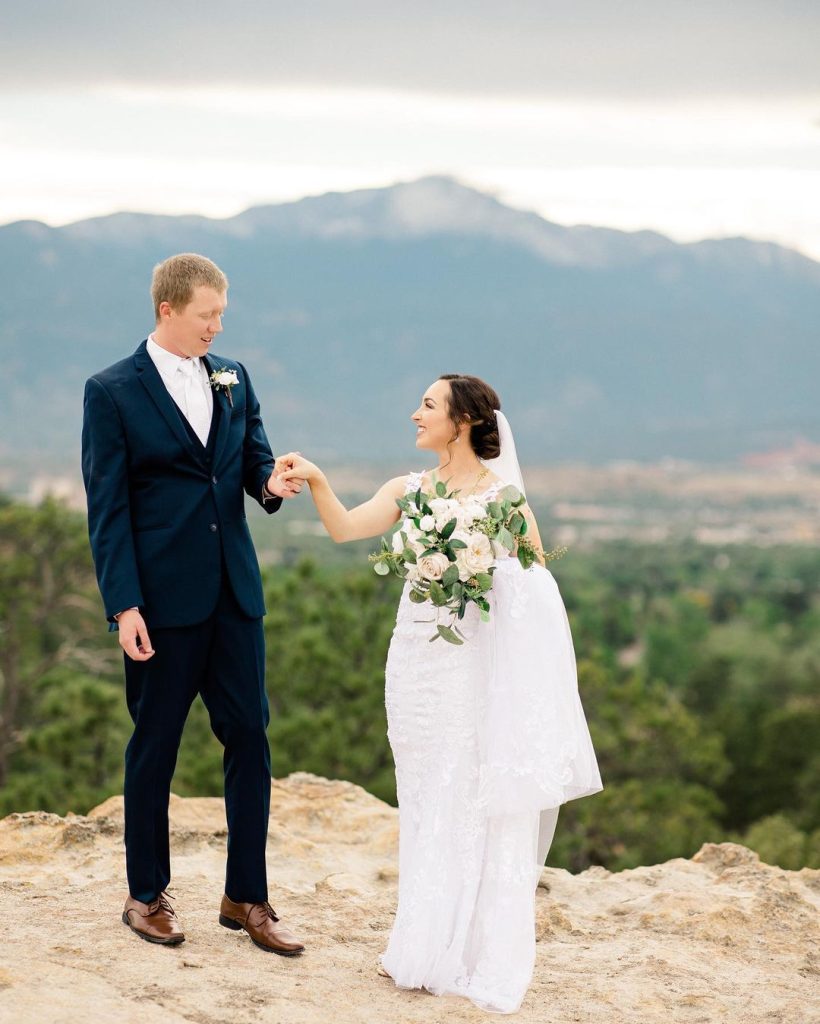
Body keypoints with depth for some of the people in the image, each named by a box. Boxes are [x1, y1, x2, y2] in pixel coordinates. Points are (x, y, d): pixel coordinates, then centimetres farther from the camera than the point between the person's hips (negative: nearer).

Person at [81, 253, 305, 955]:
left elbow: (255, 458, 13)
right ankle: (147, 896, 20)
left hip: (234, 592, 5)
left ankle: (246, 897, 15)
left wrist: (270, 482, -12)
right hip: (163, 598, -5)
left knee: (250, 736, 5)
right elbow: (108, 508, -7)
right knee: (155, 746, 6)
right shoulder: (112, 392, -5)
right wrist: (124, 606, -13)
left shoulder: (233, 379, 11)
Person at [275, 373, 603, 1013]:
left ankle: (483, 960, 9)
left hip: (479, 661, -5)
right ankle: (427, 952, 18)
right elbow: (345, 528, -4)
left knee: (482, 806, -1)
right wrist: (315, 480, -17)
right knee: (426, 804, 9)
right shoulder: (410, 490, 9)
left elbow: (537, 574, 0)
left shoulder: (502, 493, -3)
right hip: (417, 658, 5)